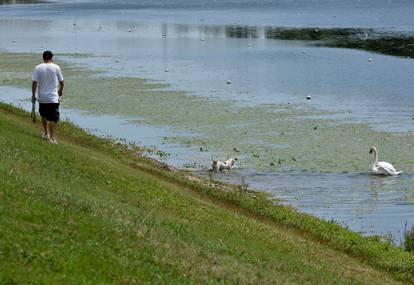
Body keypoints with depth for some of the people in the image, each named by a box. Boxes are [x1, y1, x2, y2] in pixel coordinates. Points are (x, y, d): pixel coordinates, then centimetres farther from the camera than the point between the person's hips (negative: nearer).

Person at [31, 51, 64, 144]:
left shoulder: (38, 68, -3)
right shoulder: (56, 68, -3)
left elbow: (34, 83, -7)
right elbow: (61, 82, 5)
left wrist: (33, 95, 2)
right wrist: (60, 91, 24)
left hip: (42, 97, 2)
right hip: (53, 98, -2)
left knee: (44, 116, 22)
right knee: (53, 118, -4)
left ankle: (46, 133, 36)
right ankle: (52, 137, -13)